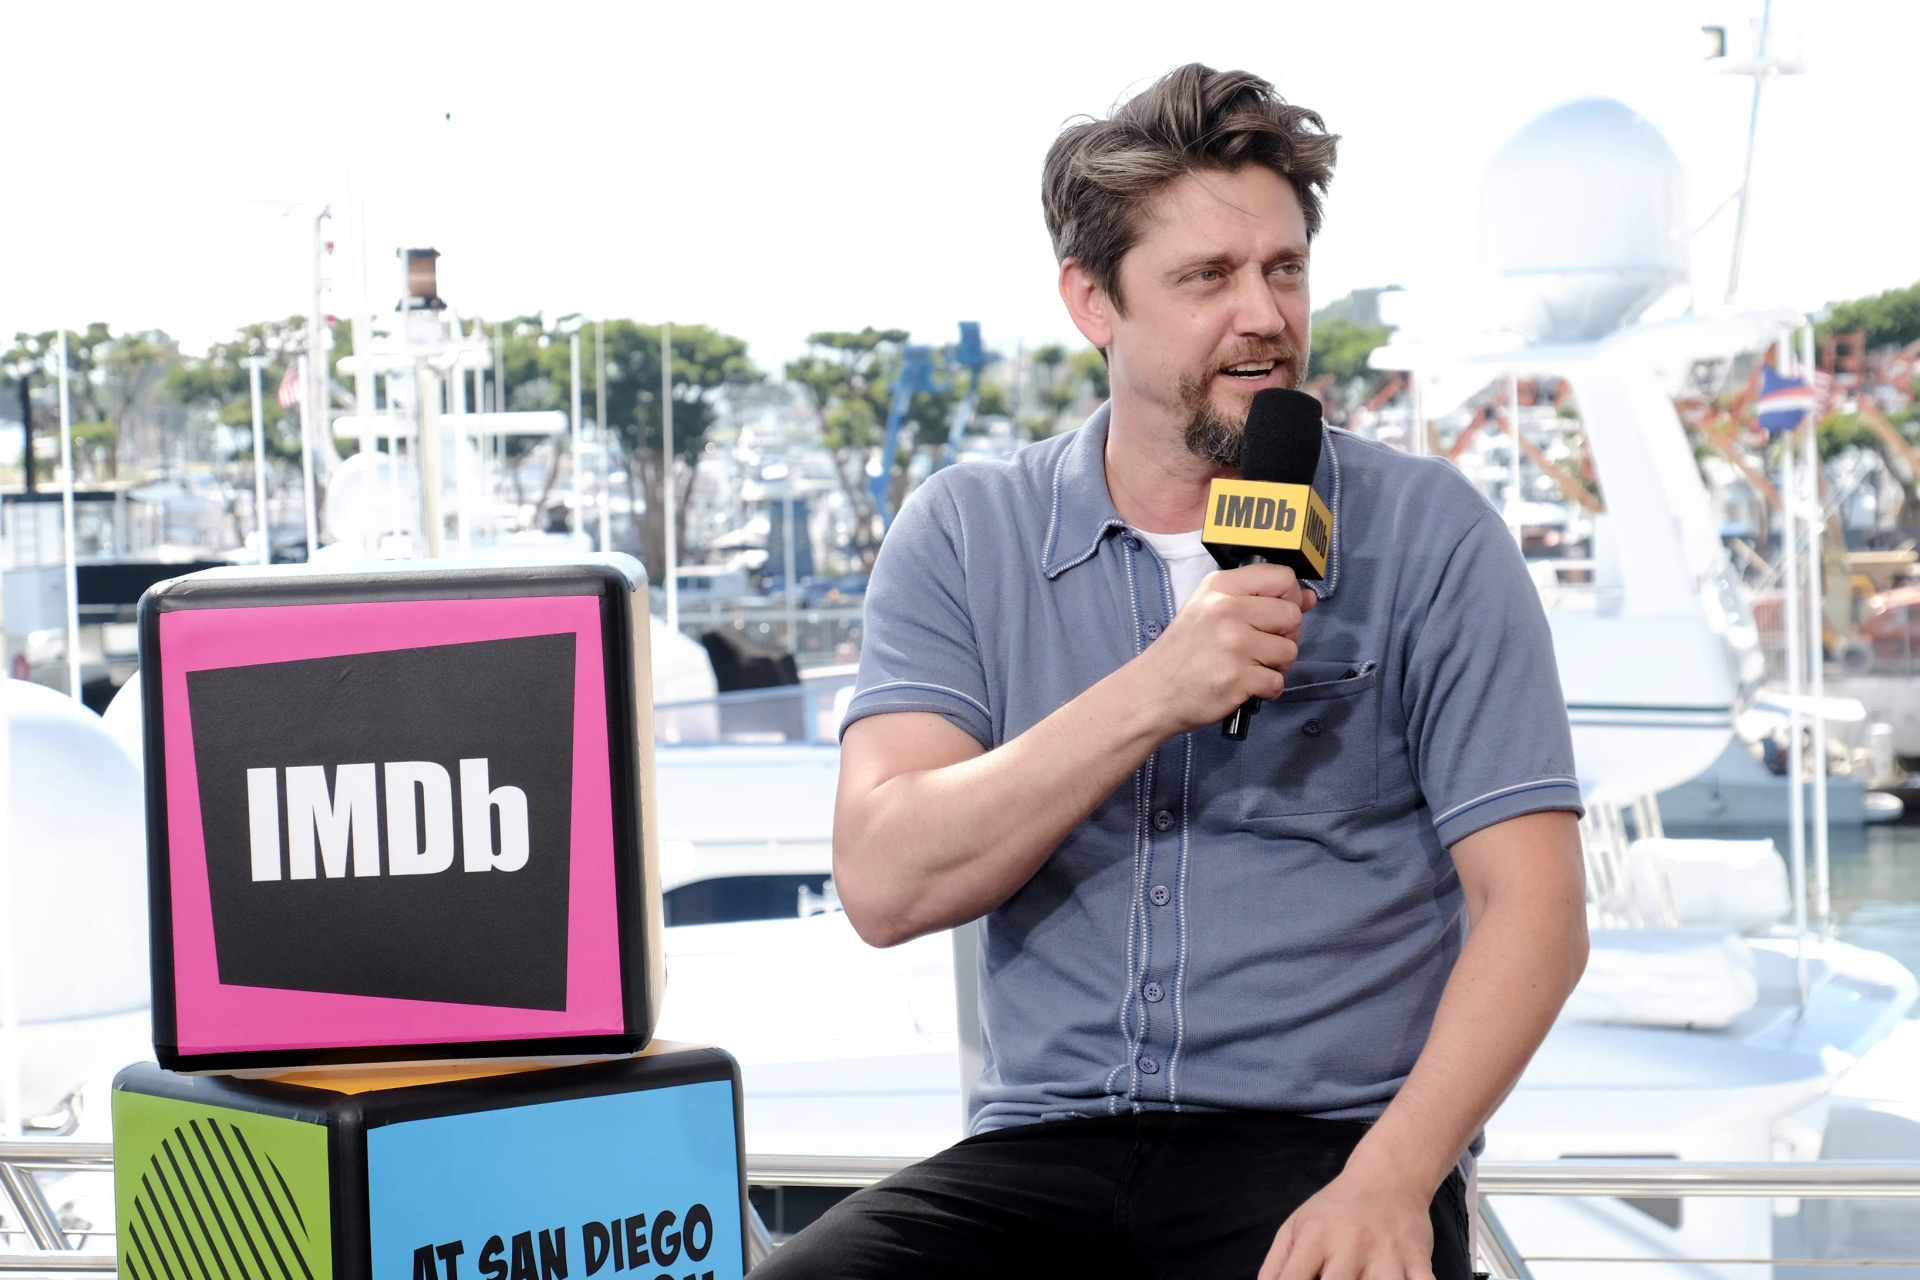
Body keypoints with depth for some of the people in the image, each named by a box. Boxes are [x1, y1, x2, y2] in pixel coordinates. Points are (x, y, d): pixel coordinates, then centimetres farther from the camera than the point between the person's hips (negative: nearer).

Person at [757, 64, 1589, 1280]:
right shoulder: (963, 536, 7)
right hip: (1045, 1151, 1)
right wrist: (1151, 696, -14)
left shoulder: (1429, 534, 3)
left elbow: (1533, 905, -3)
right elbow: (885, 884, -4)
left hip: (1326, 1138, -1)